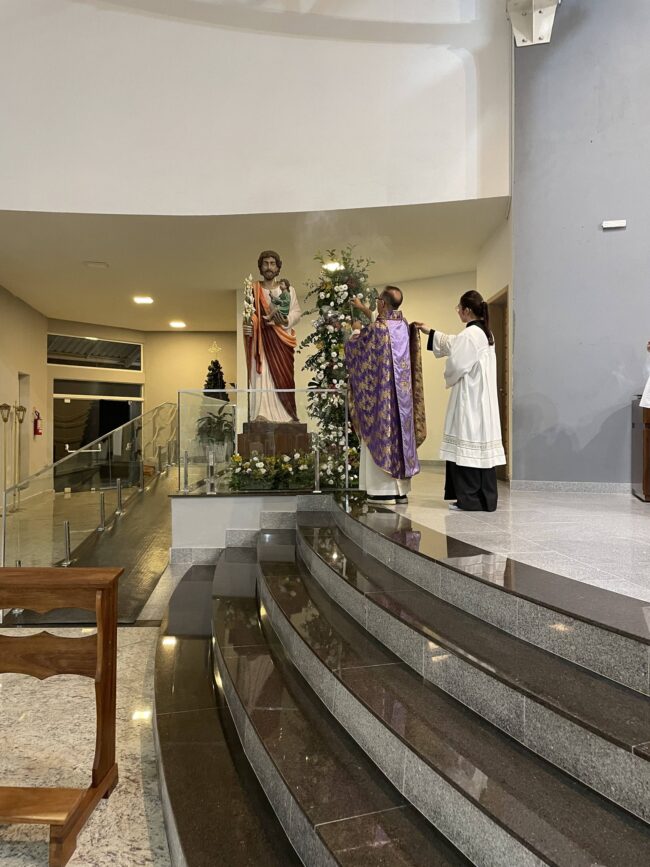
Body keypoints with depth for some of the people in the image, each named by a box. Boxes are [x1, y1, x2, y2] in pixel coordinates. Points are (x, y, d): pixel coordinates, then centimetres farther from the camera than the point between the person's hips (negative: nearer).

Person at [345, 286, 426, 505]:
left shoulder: (376, 328, -13)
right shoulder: (405, 327, 6)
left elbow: (354, 347, 2)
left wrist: (356, 330, 22)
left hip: (381, 393, -6)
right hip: (402, 394, 6)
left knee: (381, 436, -1)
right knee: (401, 434, 10)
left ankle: (384, 490, 1)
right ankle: (401, 489, 14)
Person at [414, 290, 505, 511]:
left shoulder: (470, 334, -15)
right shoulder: (484, 333, 16)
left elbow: (456, 364, -14)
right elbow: (452, 343, 30)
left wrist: (449, 378, 7)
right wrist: (430, 332, 36)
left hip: (469, 399, -9)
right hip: (482, 398, 9)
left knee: (468, 446, -5)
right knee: (481, 445, 10)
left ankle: (471, 499, -1)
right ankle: (485, 498, 14)